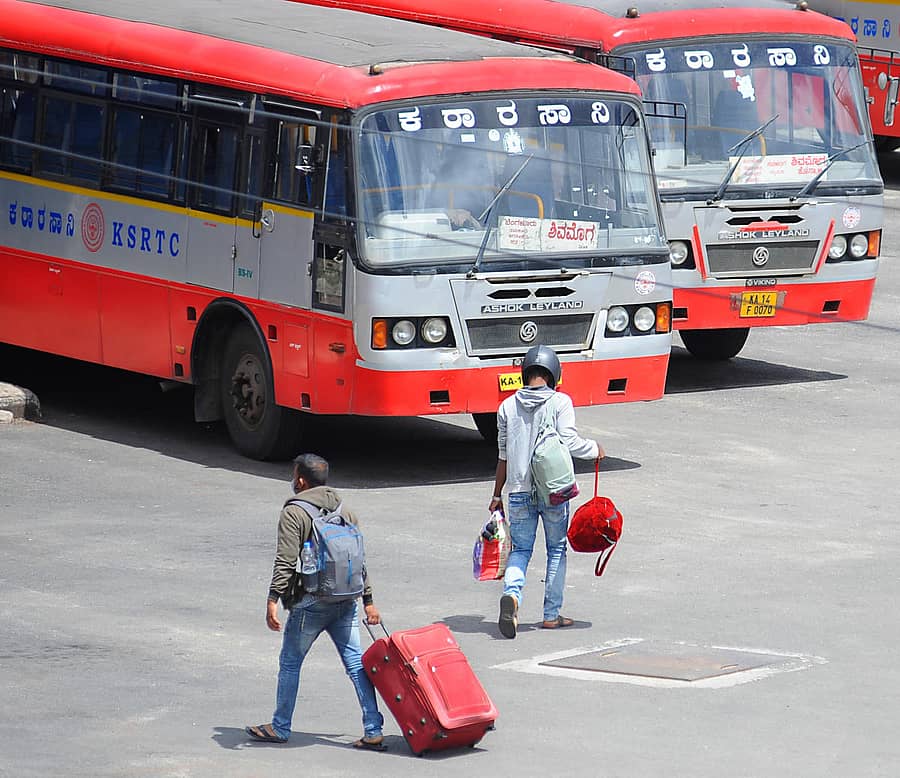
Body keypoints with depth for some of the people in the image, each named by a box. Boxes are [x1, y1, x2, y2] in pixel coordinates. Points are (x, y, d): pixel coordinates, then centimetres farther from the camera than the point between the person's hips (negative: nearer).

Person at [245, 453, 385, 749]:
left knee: (290, 663, 9)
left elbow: (286, 561, -16)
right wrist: (368, 601, 21)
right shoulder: (345, 511, 14)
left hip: (310, 603, -6)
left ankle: (280, 727, 19)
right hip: (346, 601, 6)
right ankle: (373, 731, -1)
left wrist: (273, 600, -18)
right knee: (355, 662, 5)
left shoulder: (294, 512, -7)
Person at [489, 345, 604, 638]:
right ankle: (551, 614, 14)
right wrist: (595, 450, 10)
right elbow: (570, 443, -11)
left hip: (519, 490, 2)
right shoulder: (560, 402, -6)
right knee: (556, 550, 13)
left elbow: (504, 455, 9)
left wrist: (497, 495, 16)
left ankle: (512, 593, -22)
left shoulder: (508, 406, 4)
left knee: (520, 550, 8)